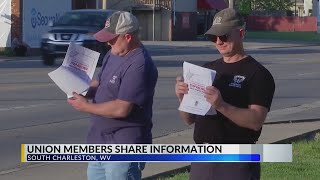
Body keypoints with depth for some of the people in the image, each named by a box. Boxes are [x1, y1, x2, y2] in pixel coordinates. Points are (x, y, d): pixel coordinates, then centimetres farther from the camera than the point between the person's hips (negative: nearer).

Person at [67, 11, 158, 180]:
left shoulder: (139, 66, -23)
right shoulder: (113, 55, 8)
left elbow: (121, 109, -27)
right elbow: (101, 82, 22)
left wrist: (86, 106, -16)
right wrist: (85, 92, -2)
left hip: (123, 149, -10)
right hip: (100, 144, 10)